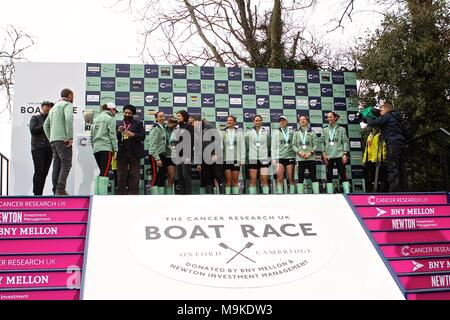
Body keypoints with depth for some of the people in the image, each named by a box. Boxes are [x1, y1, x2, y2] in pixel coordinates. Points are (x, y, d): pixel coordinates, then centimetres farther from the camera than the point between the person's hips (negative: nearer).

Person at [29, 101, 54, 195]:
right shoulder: (35, 118, 10)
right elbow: (33, 130, -5)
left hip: (49, 149, 4)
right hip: (38, 148, -4)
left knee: (45, 172, -3)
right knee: (39, 171, -14)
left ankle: (40, 194, -2)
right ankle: (36, 194, -15)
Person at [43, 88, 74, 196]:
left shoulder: (54, 107, 26)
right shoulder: (67, 104, -1)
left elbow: (46, 125, 24)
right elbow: (69, 118, -20)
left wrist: (50, 138, 20)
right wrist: (70, 137, -19)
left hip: (53, 140, 8)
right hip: (63, 140, -8)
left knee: (57, 166, 5)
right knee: (66, 165, -10)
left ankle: (56, 191, 2)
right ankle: (60, 190, -19)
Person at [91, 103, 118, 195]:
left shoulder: (96, 119, 19)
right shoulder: (110, 119, -1)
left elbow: (92, 135, 18)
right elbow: (112, 135, -7)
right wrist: (115, 150, -6)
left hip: (96, 148, 7)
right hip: (106, 148, -7)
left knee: (97, 173, 7)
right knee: (104, 173, -10)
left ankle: (95, 194, 3)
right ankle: (102, 194, -14)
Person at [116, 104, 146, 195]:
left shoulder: (138, 123, 9)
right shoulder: (119, 124, 15)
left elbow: (143, 136, -1)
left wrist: (132, 134, -16)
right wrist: (118, 132, -9)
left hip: (134, 154, -2)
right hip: (122, 154, 2)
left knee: (134, 177, -2)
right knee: (121, 177, 3)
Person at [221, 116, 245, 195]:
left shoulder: (239, 133, 7)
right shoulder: (223, 133, 5)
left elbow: (242, 146, 6)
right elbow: (220, 146, 2)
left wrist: (242, 159, 0)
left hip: (236, 159, 1)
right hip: (226, 159, -1)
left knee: (235, 179, 3)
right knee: (228, 179, -4)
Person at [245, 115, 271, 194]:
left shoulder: (266, 133, 9)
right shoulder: (248, 133, 7)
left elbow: (269, 146, 13)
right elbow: (246, 147, 9)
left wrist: (268, 156, 9)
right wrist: (248, 156, 6)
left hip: (264, 159, 0)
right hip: (252, 159, 0)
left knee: (264, 179, -6)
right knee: (253, 179, 0)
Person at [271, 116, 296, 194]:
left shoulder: (292, 132, 11)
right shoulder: (275, 133, 11)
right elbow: (273, 146, 8)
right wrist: (273, 158, 1)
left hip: (290, 157, 1)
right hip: (280, 157, 0)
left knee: (291, 178, -1)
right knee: (280, 178, -8)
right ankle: (280, 193, -8)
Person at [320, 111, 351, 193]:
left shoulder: (341, 129, 5)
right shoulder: (325, 130, 11)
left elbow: (345, 142, 0)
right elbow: (322, 142, 7)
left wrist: (345, 154, -9)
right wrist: (323, 154, -4)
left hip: (339, 155, -2)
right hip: (328, 156, 3)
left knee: (343, 175, -5)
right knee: (329, 176, 3)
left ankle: (347, 193, -6)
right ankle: (330, 194, 6)